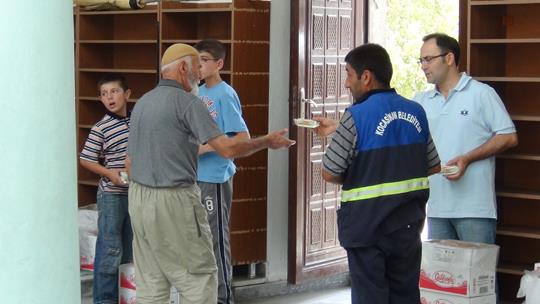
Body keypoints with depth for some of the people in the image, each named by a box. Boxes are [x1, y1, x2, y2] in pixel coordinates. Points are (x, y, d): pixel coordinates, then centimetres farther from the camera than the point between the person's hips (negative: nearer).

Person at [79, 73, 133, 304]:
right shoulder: (100, 128, -12)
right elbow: (85, 160, -8)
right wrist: (109, 173, -19)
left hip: (136, 193, 6)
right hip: (111, 195, -6)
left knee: (130, 250, 14)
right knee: (110, 250, -4)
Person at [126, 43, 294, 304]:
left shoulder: (142, 103, 15)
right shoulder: (186, 102, -10)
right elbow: (227, 148, -15)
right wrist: (267, 142, -3)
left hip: (138, 197, 8)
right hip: (174, 200, -8)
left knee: (150, 282, 10)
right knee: (200, 277, 0)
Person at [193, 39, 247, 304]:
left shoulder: (225, 95, -13)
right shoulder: (199, 92, 11)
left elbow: (243, 137, -17)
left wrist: (205, 148, -21)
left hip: (215, 176, -8)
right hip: (196, 175, 8)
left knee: (217, 237, -2)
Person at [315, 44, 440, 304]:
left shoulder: (356, 116, -15)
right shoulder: (416, 112, 2)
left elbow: (329, 174, -14)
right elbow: (434, 166, 10)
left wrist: (353, 180, 5)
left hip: (367, 226, -5)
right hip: (408, 225, 5)